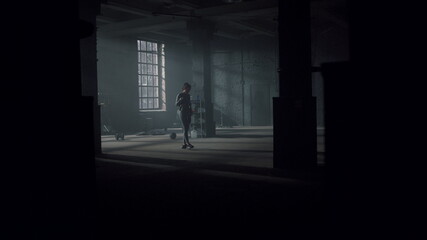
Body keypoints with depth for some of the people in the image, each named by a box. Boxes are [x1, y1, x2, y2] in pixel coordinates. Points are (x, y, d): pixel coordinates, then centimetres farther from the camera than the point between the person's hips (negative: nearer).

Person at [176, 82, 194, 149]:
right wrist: (180, 100, -25)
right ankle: (188, 143, -19)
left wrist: (191, 110, 16)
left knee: (187, 129, 4)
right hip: (182, 112, -7)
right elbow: (176, 104, -7)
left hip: (188, 113, 7)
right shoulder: (179, 95, -4)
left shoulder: (188, 95, 15)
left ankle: (184, 144, 7)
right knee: (185, 128, -13)